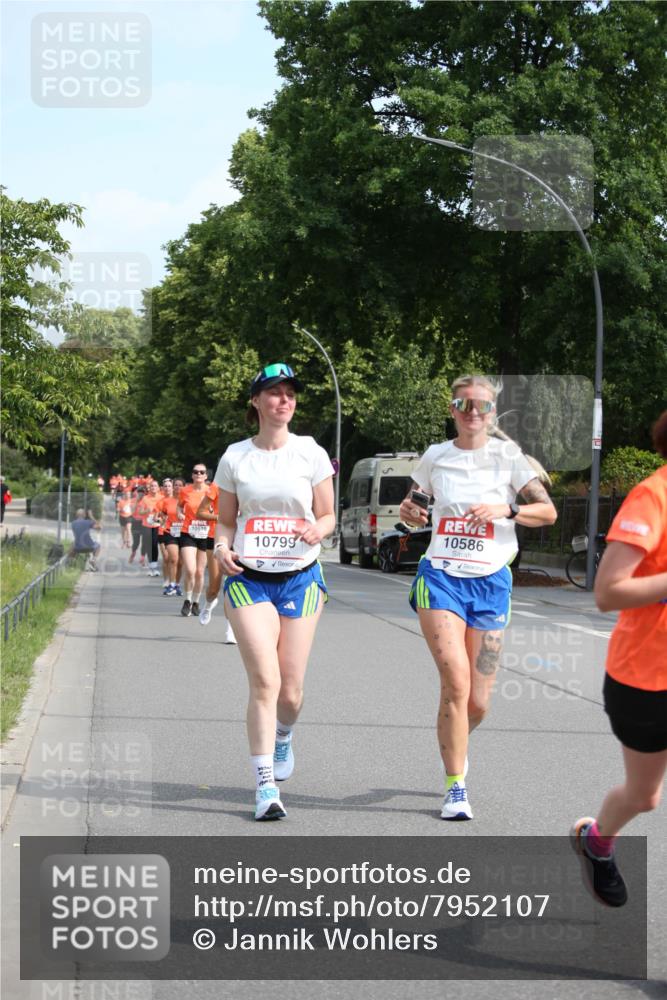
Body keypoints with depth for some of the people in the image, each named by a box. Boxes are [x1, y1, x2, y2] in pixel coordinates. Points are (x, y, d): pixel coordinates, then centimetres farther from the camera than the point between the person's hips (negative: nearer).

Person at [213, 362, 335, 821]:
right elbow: (226, 520, 11)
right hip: (249, 578, -1)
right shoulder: (235, 457, 3)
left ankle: (283, 738, 40)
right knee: (265, 681, -15)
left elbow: (327, 514, 8)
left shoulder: (311, 453, 2)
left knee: (291, 689, 4)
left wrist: (318, 529, -15)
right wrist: (222, 545, -10)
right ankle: (266, 785, -9)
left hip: (300, 578, 1)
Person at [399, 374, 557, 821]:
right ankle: (456, 787, -5)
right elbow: (413, 507, 20)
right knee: (456, 681, -17)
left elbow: (548, 511, -5)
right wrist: (409, 511, -4)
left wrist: (505, 508, -22)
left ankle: (456, 745, 37)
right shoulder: (436, 457, 7)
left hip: (491, 582, 0)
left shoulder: (508, 456, 1)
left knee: (478, 703, 1)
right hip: (441, 577, 0)